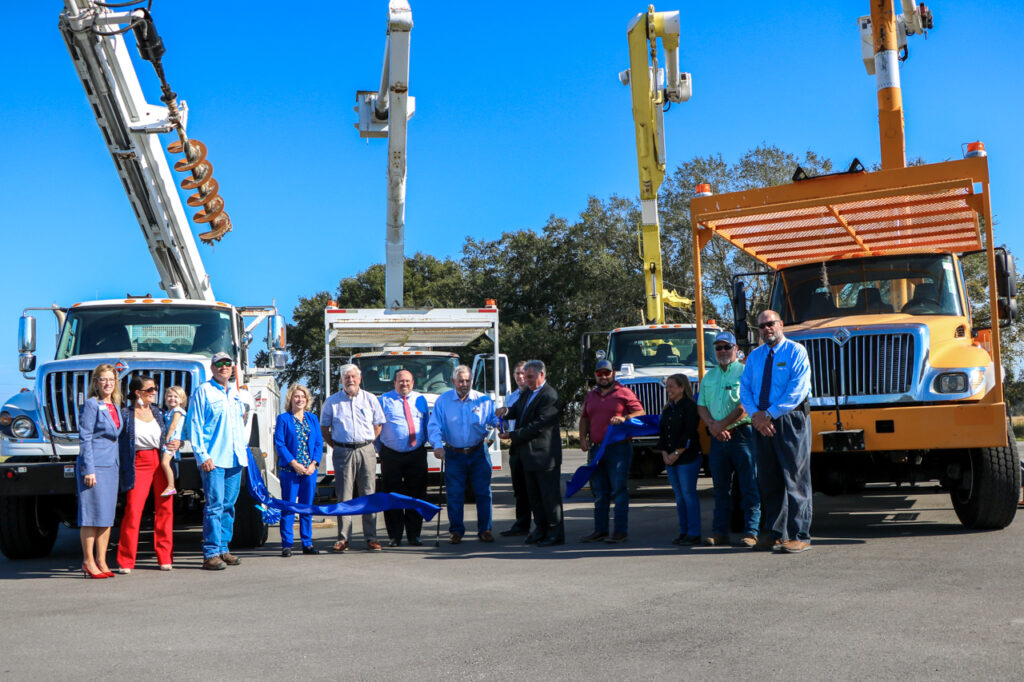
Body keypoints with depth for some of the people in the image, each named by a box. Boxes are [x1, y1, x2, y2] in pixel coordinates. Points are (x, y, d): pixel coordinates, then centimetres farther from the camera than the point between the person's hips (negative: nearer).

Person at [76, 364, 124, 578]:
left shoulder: (115, 406, 14)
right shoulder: (91, 405, -8)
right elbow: (85, 438, -12)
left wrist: (116, 465, 16)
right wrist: (89, 469, -16)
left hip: (111, 465, 8)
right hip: (94, 465, -7)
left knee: (107, 514, 7)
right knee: (93, 513, -5)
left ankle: (101, 561, 12)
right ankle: (88, 562, 1)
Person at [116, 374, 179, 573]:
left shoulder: (159, 413, 13)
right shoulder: (125, 415, 0)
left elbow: (170, 435, 23)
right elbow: (118, 442, -2)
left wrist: (176, 443, 0)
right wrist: (123, 470, -12)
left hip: (162, 463, 4)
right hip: (139, 465, -4)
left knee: (165, 510, 3)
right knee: (132, 511, -10)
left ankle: (165, 558, 12)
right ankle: (125, 561, -2)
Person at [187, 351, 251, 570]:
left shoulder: (236, 392, 17)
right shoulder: (203, 392, -2)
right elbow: (194, 425, -6)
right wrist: (202, 455, -13)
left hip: (235, 458, 7)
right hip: (213, 459, -6)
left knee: (229, 505, 10)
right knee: (214, 506, -9)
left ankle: (223, 549, 17)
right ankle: (211, 554, -7)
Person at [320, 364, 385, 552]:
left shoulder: (370, 399, 10)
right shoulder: (332, 401, 8)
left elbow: (378, 425, 15)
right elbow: (324, 429, 12)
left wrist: (367, 443, 5)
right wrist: (336, 446, 3)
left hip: (366, 450, 1)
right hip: (343, 452, -1)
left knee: (368, 494, 1)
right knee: (344, 496, -1)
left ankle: (371, 537, 5)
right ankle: (343, 538, 2)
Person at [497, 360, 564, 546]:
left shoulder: (549, 396, -17)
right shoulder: (527, 393, 13)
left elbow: (537, 426, -20)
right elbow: (517, 410, 13)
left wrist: (512, 435, -16)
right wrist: (507, 411, -11)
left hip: (544, 455, -9)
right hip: (529, 454, 9)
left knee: (549, 494, -3)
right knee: (533, 494, 15)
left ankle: (555, 533, 4)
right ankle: (541, 528, 25)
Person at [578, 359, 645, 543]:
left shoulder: (624, 393, 0)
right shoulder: (591, 396, 17)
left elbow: (640, 413, -2)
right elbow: (584, 418, 23)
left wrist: (624, 418, -19)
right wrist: (583, 437, 8)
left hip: (618, 447, -6)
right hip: (596, 449, 6)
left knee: (619, 490, -5)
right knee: (599, 492, 11)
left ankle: (621, 531, -1)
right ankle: (600, 530, 18)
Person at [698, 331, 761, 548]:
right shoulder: (708, 377, 18)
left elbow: (745, 405, -11)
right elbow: (701, 406, 13)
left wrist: (723, 424, -12)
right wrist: (712, 425, -5)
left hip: (742, 434, -5)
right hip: (718, 439, 5)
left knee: (749, 487, -4)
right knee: (721, 487, 9)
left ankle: (751, 532, -2)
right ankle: (720, 532, 14)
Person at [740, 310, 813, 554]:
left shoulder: (796, 352, -2)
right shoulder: (754, 356, 16)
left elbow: (797, 390, -12)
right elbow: (745, 389, 12)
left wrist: (770, 414, -15)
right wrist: (756, 414, -7)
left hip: (791, 420, -6)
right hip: (762, 423, 6)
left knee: (795, 479, -6)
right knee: (769, 481, 8)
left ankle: (799, 536, -3)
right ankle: (776, 534, 15)